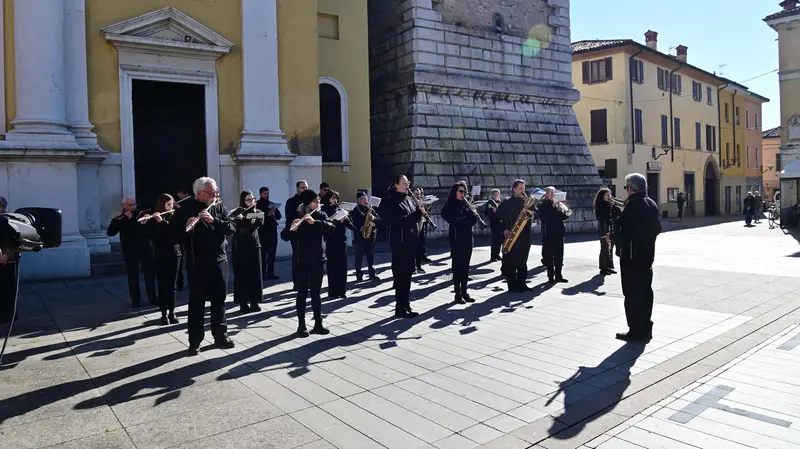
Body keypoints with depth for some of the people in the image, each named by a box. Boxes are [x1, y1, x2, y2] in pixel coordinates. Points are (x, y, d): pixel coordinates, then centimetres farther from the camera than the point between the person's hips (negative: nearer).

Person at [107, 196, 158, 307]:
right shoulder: (118, 219, 1)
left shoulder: (142, 214, 1)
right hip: (129, 251, 0)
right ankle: (135, 300, 12)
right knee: (132, 275, 3)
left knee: (150, 273, 3)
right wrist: (117, 220, -22)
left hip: (145, 248, 0)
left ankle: (153, 298, 13)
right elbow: (110, 233, -10)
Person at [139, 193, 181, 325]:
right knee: (162, 286, 1)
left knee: (172, 286, 6)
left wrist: (162, 221, -25)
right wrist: (144, 223, -27)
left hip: (174, 254, 1)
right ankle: (164, 314, 7)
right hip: (160, 256, -1)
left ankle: (172, 313, 13)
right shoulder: (153, 218, 1)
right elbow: (150, 234, -10)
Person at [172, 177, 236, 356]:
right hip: (198, 263, -3)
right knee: (196, 302, 2)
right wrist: (186, 227, -29)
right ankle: (195, 341, 10)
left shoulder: (219, 208, 6)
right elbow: (175, 232, -9)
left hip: (219, 261, 4)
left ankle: (220, 336, 23)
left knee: (219, 300, 11)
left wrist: (214, 220, -19)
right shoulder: (186, 208, -5)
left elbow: (232, 228, -4)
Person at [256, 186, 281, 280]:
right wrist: (267, 214, -22)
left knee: (272, 253, 5)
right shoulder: (257, 205, 0)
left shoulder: (272, 204, 16)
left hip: (272, 231, 5)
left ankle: (270, 272, 10)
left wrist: (274, 212, -9)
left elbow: (279, 216, 11)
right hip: (262, 232, -5)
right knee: (263, 253, -6)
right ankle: (263, 274, -4)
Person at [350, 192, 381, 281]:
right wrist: (359, 228, -19)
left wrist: (374, 218, -11)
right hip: (360, 236, -4)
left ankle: (372, 274, 16)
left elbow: (379, 219, 8)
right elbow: (352, 223, -8)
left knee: (371, 256, 9)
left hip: (371, 235, 4)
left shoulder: (370, 208, 12)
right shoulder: (355, 210, -1)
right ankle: (359, 275, 7)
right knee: (359, 257, 1)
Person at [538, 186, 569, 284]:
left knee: (559, 255, 6)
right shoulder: (543, 205, -1)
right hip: (549, 233, -5)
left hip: (558, 232, 5)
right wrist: (553, 206, -17)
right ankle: (551, 276, 3)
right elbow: (543, 217, -16)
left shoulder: (557, 203, 14)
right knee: (549, 256, -1)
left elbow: (564, 216, 10)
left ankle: (558, 275, 13)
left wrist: (562, 210, -10)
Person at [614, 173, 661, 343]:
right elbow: (657, 228, 16)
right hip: (647, 254, 9)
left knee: (633, 293, -2)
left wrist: (612, 237, -9)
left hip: (632, 256, -9)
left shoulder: (632, 205, -18)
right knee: (645, 291, 15)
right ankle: (645, 329, 23)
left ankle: (636, 331, 4)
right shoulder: (651, 204, 10)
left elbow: (625, 231, -25)